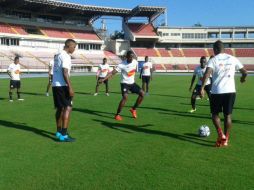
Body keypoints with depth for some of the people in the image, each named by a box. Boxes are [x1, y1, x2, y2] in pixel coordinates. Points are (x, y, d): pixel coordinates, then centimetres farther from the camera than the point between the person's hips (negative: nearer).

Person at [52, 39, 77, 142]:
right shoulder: (65, 56, -12)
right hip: (62, 86, -10)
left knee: (60, 108, 17)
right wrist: (70, 87, -22)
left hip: (55, 85, 10)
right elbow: (65, 73, -21)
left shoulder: (58, 55, 17)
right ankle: (63, 135, -12)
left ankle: (59, 132, 26)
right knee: (68, 107, -9)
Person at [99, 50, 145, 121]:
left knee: (142, 93, -2)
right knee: (125, 97, -25)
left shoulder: (135, 62, -5)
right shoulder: (122, 65, -22)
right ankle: (117, 115, -14)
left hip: (132, 83, 6)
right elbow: (112, 73, -25)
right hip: (125, 83, -6)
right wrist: (104, 79, -36)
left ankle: (133, 109, 15)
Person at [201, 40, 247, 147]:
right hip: (230, 91, 3)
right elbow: (244, 72, 10)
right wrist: (243, 78, 33)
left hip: (217, 92, -3)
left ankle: (221, 135, -2)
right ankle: (225, 140, 16)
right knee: (228, 115, 12)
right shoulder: (232, 59, 7)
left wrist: (202, 88, -22)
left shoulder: (213, 60, -3)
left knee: (215, 114, 15)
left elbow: (207, 73, -20)